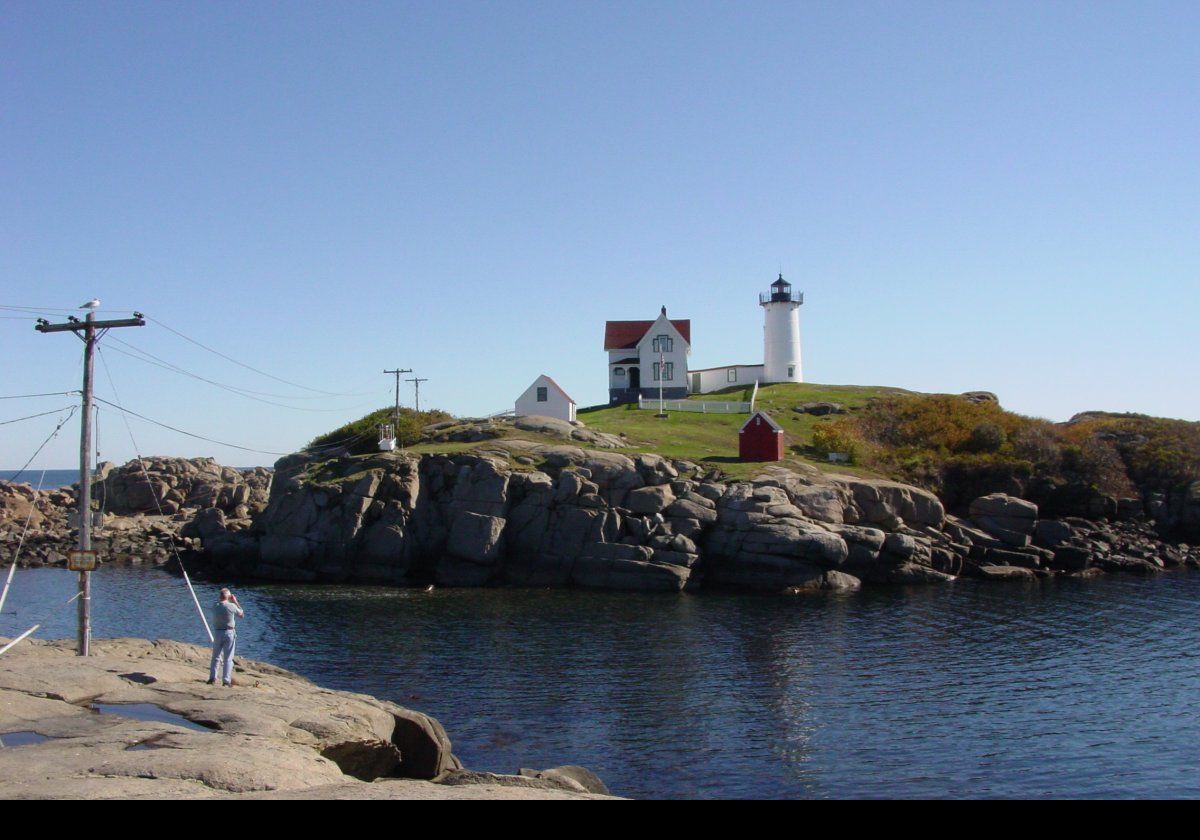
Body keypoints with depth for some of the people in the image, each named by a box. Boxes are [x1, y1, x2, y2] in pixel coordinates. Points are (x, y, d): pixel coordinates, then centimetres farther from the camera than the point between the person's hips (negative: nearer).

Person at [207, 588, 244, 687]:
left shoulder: (215, 607, -2)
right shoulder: (232, 606, -12)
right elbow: (242, 615, 3)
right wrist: (236, 602, 8)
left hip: (217, 633, 3)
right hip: (229, 633, -3)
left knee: (216, 657, 16)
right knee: (228, 658, 3)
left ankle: (212, 678, 12)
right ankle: (226, 680, 1)